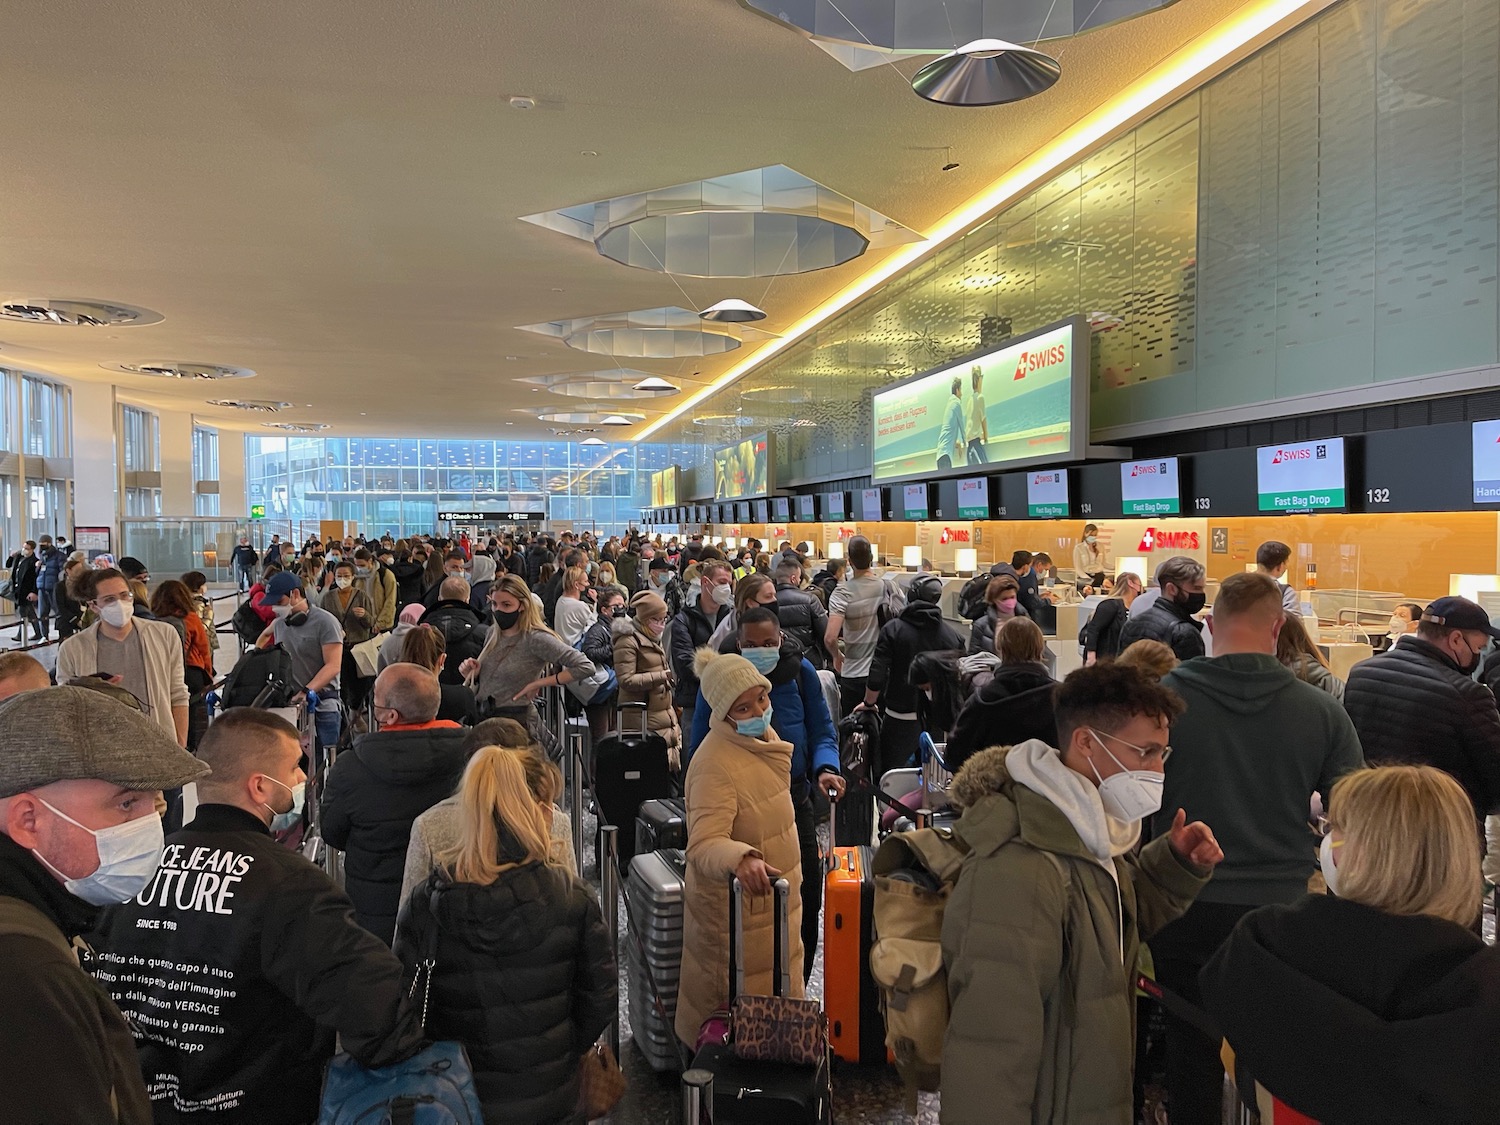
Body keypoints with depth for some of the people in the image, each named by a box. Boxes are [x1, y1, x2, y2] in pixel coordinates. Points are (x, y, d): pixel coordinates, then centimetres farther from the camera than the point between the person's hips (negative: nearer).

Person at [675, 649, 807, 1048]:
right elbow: (703, 845, -37)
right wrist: (739, 859, -55)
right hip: (735, 907, -9)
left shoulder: (761, 735, 1)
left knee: (777, 997, 25)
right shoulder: (716, 764, -29)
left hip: (772, 896, 9)